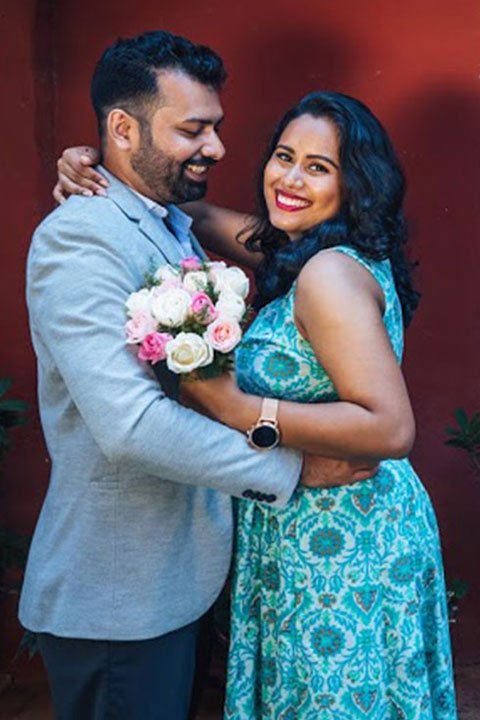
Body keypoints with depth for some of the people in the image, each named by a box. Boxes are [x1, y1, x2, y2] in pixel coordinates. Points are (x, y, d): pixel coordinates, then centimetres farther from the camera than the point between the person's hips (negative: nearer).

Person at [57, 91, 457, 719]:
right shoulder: (304, 251, 4)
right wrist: (109, 178, 0)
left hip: (342, 551, -9)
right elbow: (206, 217, 15)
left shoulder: (330, 272, -23)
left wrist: (237, 409, -29)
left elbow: (390, 428, -31)